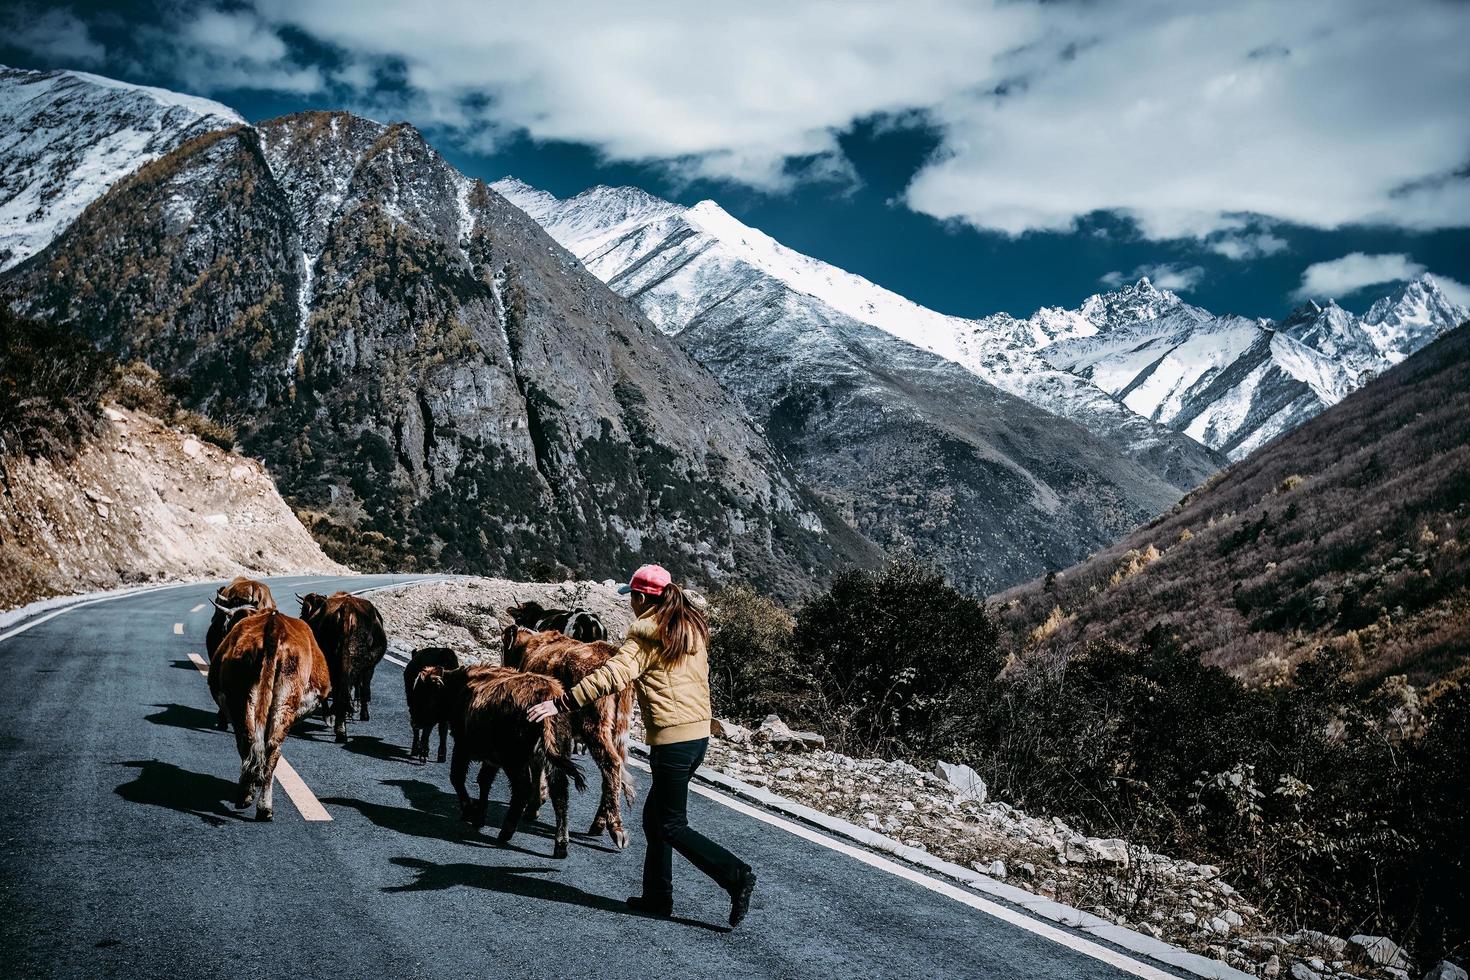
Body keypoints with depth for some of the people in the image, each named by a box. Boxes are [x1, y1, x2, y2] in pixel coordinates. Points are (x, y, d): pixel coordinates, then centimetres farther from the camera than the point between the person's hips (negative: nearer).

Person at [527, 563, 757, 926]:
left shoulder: (648, 635, -12)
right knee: (655, 816, 18)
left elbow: (611, 677, -22)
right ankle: (657, 897, 23)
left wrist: (560, 703, -22)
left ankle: (736, 875, -5)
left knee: (672, 827, 2)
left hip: (672, 740, -8)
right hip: (699, 733, 8)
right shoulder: (692, 627, 9)